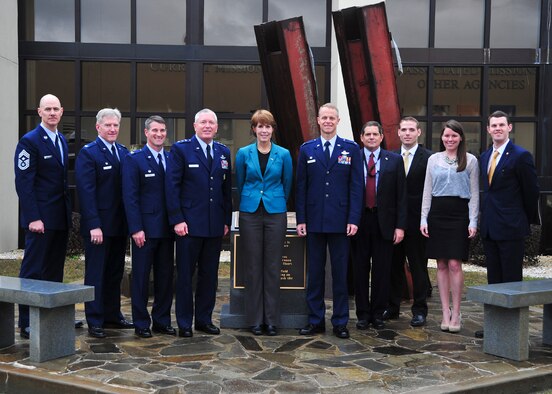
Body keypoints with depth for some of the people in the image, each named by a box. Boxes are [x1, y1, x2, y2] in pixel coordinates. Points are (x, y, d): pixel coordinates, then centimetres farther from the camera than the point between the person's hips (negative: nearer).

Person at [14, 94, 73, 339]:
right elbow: (24, 183, -14)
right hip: (41, 218, -8)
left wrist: (68, 212, 13)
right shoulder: (29, 141, -9)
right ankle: (27, 324, 4)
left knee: (55, 271, 13)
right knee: (33, 272, -2)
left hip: (60, 218, 8)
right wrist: (33, 218, -20)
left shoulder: (62, 141, 14)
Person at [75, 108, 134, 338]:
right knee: (95, 274, 2)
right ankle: (95, 322, 9)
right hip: (98, 225, -6)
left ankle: (112, 315, 24)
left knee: (115, 272, 14)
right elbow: (86, 191, -14)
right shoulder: (88, 153, -7)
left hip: (119, 224, 6)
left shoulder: (124, 152, 12)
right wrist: (94, 225, -20)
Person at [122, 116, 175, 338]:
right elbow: (130, 197, -8)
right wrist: (136, 228, -15)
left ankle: (162, 321, 20)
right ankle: (141, 323, 12)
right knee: (141, 277, 3)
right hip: (144, 229, -5)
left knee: (165, 276, 10)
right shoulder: (134, 160, -2)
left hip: (167, 229, 5)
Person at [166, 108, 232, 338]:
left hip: (215, 224, 5)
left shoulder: (223, 152, 12)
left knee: (209, 275, 10)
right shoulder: (181, 149, -2)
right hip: (189, 224, -4)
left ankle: (204, 319, 21)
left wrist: (227, 220, 8)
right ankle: (184, 323, 12)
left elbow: (227, 188, 13)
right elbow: (172, 186, -7)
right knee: (185, 274, 3)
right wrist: (177, 220, -13)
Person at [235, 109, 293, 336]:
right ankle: (255, 319, 11)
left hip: (275, 213, 0)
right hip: (250, 214, 0)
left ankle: (271, 320, 10)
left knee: (273, 267, 2)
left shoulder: (283, 154, 2)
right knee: (253, 267, 3)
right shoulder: (244, 154, 2)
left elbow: (287, 185, 12)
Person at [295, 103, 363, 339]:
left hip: (340, 221, -1)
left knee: (340, 273, 5)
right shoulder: (307, 149, 7)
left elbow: (356, 186, 0)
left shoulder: (351, 149, 4)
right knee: (314, 273, 7)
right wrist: (301, 219, -1)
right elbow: (301, 187, 6)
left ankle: (340, 322, 15)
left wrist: (354, 219, -8)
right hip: (314, 221, 1)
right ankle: (315, 320, 16)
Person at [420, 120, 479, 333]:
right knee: (441, 265, 4)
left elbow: (474, 193, 3)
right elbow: (427, 191, 11)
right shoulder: (433, 159, 9)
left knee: (454, 264, -7)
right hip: (437, 213, 3)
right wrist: (424, 218, 4)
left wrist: (473, 221, -4)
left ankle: (456, 313, 3)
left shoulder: (470, 160, 3)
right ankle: (446, 312, 12)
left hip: (459, 214, -2)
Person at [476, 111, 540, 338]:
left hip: (511, 228, -7)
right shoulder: (485, 157, 13)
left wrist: (531, 220, 4)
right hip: (489, 228, 7)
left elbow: (531, 191, -5)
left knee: (512, 281, -1)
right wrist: (485, 218, 15)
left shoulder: (521, 156, -9)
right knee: (494, 280, 12)